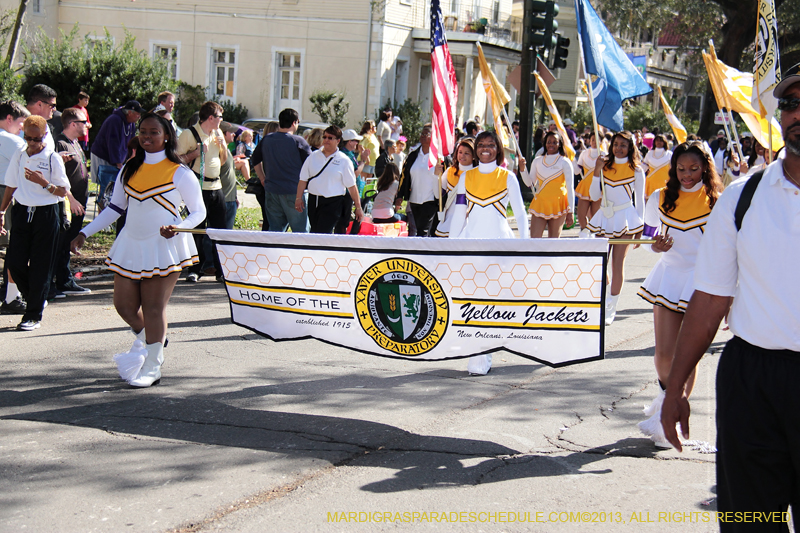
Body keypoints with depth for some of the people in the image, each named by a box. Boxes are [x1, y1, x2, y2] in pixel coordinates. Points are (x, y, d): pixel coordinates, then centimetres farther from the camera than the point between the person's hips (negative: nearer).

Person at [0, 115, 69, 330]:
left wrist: (43, 182, -20)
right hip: (22, 213, 4)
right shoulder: (19, 157, 8)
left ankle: (34, 315, 6)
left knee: (40, 266, -1)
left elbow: (63, 191, -5)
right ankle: (35, 299, 24)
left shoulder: (52, 159, -4)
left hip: (46, 214, -4)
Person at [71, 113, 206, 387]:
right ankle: (145, 339, 37)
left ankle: (152, 367, 12)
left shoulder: (179, 173, -6)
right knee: (124, 305, 6)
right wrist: (84, 233, 11)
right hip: (131, 243, 5)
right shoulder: (130, 169, 9)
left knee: (153, 308, -3)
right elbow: (115, 207, 16)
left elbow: (199, 212, -2)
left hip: (164, 246, -5)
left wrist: (178, 227, -22)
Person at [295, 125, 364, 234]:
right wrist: (298, 198, 2)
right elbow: (303, 179, 11)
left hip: (333, 204, -5)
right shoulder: (313, 156, 10)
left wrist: (358, 208, 0)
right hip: (313, 201, 5)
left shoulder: (344, 160, 0)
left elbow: (351, 186, 0)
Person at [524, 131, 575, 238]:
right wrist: (522, 169, -6)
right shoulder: (537, 161, 11)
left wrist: (570, 212, -8)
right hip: (539, 204, 3)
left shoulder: (565, 163, 0)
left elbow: (570, 188, -2)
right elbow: (530, 184, 10)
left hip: (557, 205, -3)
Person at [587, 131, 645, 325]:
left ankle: (610, 308, 4)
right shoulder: (605, 167, 7)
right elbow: (594, 196, 4)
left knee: (618, 262, -3)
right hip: (604, 217, 3)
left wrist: (639, 228, 2)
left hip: (625, 219, -3)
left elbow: (640, 200, 4)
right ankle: (600, 303, 18)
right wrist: (596, 172, -7)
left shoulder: (636, 171, 0)